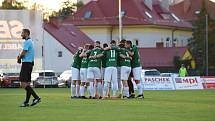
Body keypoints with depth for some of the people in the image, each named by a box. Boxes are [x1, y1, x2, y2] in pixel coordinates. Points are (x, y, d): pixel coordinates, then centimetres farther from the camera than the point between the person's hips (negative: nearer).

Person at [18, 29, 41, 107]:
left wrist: (19, 58, 2)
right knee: (27, 83, 9)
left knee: (23, 84, -12)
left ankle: (36, 97, -18)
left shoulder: (27, 42, -13)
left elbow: (23, 53, -18)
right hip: (30, 63, 10)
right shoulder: (30, 41, 19)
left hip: (26, 63, -10)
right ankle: (26, 102, 9)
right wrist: (20, 57, 6)